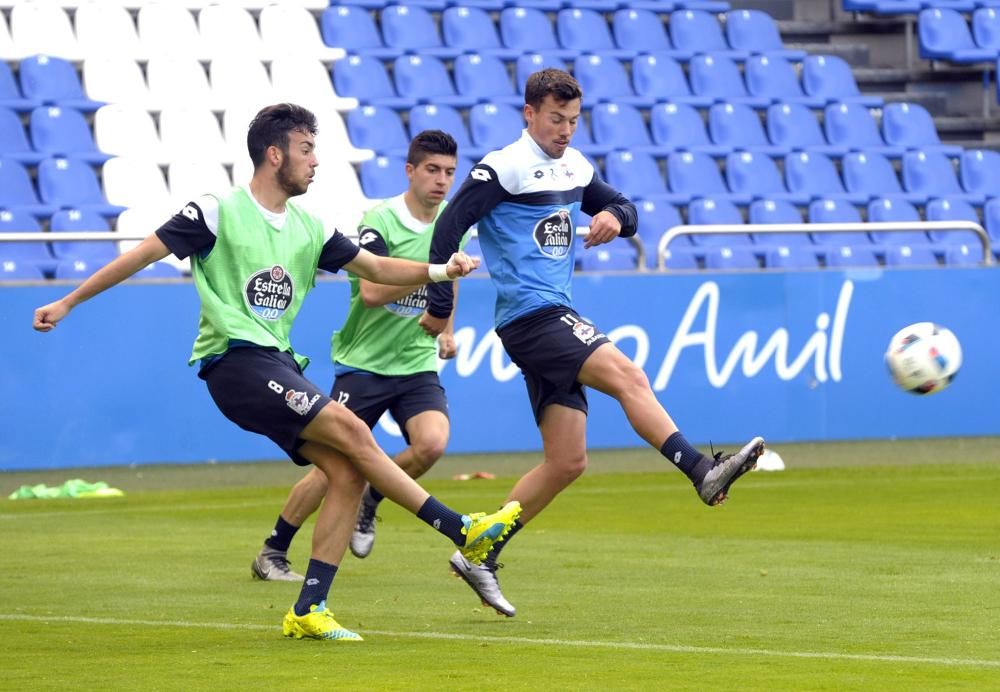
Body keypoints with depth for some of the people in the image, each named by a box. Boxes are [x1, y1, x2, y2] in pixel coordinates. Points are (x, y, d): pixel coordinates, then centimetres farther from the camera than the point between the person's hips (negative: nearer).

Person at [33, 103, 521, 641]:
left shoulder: (308, 228, 13)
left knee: (347, 472, -7)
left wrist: (439, 271, 0)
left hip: (277, 365, 8)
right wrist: (67, 304, -3)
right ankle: (463, 531, -16)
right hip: (234, 361, -8)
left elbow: (375, 267, 17)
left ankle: (308, 610, -3)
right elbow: (142, 255, -4)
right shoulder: (216, 213, -7)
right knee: (352, 431, -19)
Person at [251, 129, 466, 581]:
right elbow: (371, 292, -27)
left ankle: (371, 501, 7)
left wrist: (447, 328, 21)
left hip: (419, 362, 4)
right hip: (364, 362, -4)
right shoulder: (380, 223, -15)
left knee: (432, 443, -22)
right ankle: (272, 554, 11)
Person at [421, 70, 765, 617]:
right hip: (529, 317, -9)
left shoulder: (574, 167, 14)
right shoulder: (504, 168, -9)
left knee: (567, 461, 5)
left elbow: (625, 210, 22)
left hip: (554, 317, 9)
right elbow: (449, 227, -12)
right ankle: (703, 471, -34)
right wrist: (440, 306, -12)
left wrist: (616, 216, -3)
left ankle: (481, 555, 12)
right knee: (628, 376, -25)